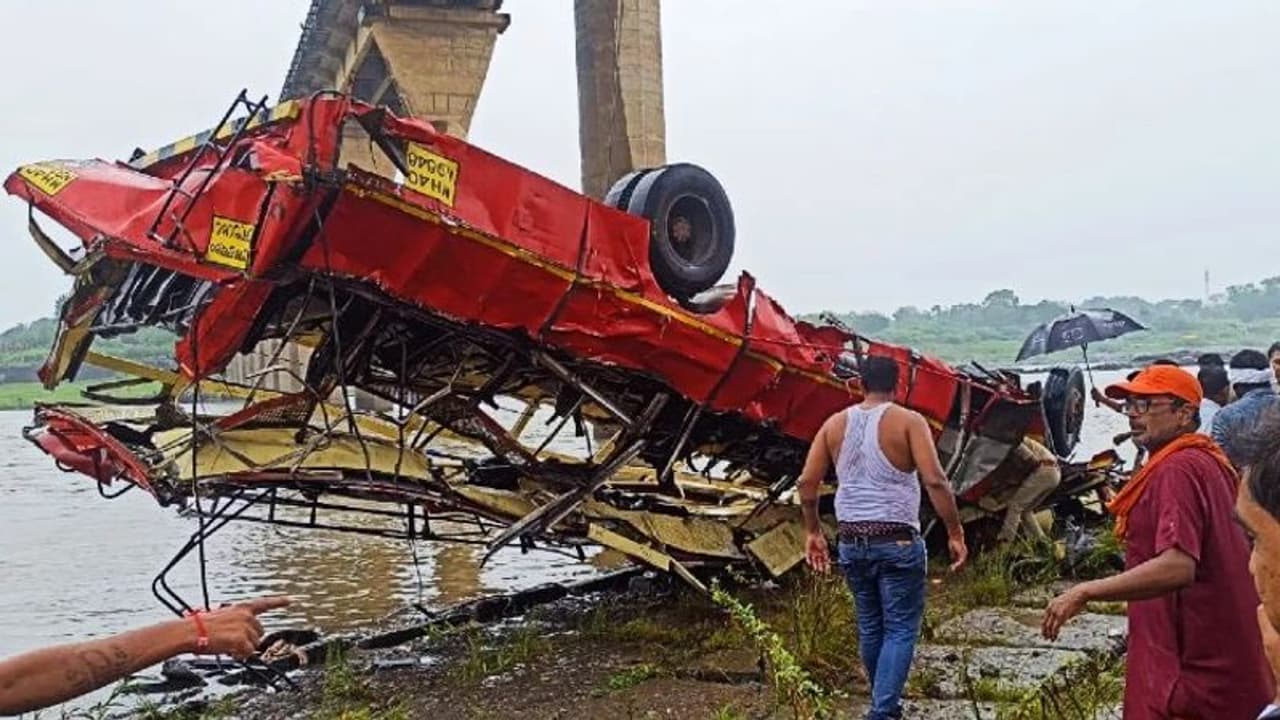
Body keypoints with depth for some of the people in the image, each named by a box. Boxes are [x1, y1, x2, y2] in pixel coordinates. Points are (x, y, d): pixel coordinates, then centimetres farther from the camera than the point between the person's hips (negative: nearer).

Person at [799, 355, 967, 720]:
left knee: (870, 627, 18)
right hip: (897, 540, -5)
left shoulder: (835, 423, 6)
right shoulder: (908, 421, -7)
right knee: (901, 629, 3)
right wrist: (955, 533, -9)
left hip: (852, 541, 5)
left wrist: (812, 531, 13)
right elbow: (935, 481, -16)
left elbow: (807, 481, 4)